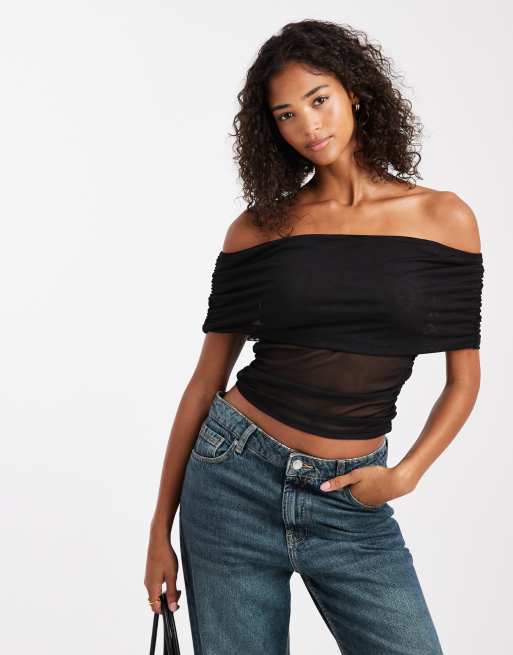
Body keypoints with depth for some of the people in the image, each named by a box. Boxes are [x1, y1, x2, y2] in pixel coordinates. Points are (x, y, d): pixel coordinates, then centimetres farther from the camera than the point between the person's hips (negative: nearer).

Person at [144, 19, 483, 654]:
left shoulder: (445, 218, 0)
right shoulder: (259, 226, 1)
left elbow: (463, 380, 6)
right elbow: (206, 380, 3)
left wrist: (405, 475, -10)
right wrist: (160, 528, 2)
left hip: (353, 505, 1)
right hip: (237, 481, 0)